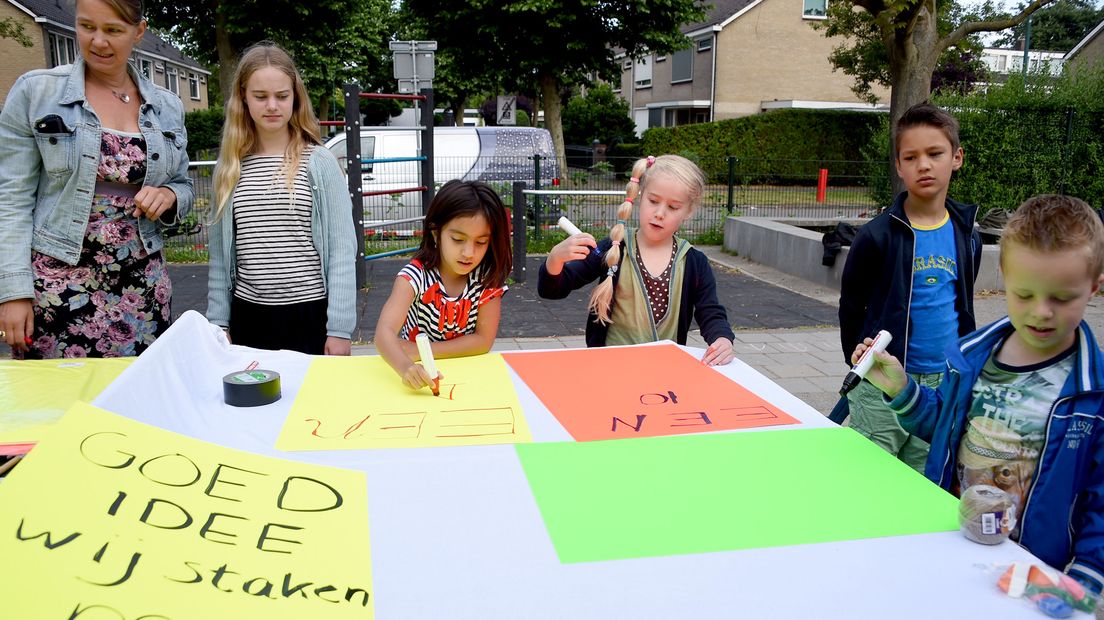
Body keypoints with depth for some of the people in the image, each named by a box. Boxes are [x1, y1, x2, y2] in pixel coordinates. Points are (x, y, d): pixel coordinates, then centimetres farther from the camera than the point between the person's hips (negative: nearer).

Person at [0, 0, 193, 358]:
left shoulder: (167, 107, 8)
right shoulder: (35, 92, -1)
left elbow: (184, 188, 17)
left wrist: (169, 195, -7)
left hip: (142, 285, 3)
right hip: (58, 284, -2)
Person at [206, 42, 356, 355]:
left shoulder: (320, 163, -5)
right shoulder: (230, 167, 5)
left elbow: (342, 249, -6)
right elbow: (221, 253, 10)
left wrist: (340, 326, -9)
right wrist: (218, 321, 7)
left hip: (310, 313, -3)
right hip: (248, 315, 3)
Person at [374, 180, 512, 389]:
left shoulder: (489, 278, -10)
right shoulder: (416, 275, -16)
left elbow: (484, 341, -12)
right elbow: (384, 331, -27)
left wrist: (419, 350, -18)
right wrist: (406, 367, -46)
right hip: (419, 375, -1)